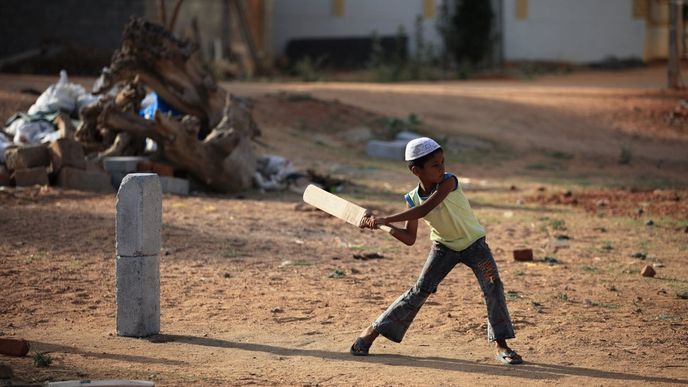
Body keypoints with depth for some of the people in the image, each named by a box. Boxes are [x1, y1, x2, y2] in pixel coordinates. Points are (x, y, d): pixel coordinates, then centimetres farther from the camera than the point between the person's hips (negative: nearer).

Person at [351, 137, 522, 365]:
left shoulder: (448, 182, -27)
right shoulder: (413, 198, -14)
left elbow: (424, 209, -41)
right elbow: (410, 238, -11)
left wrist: (386, 220, -44)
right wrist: (385, 227, -29)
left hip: (473, 243, -2)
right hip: (444, 246, 2)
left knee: (493, 286, -17)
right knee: (420, 290, -5)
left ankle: (500, 345, -7)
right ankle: (373, 331, 4)